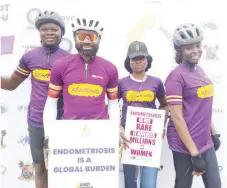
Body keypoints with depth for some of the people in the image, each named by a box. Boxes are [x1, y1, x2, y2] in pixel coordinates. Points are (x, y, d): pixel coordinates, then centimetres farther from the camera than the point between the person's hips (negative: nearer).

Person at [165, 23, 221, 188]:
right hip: (185, 145, -7)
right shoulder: (176, 76, -15)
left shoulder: (199, 71, 9)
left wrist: (213, 133, 16)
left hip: (205, 142, 7)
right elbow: (177, 118, -19)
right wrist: (194, 153, -18)